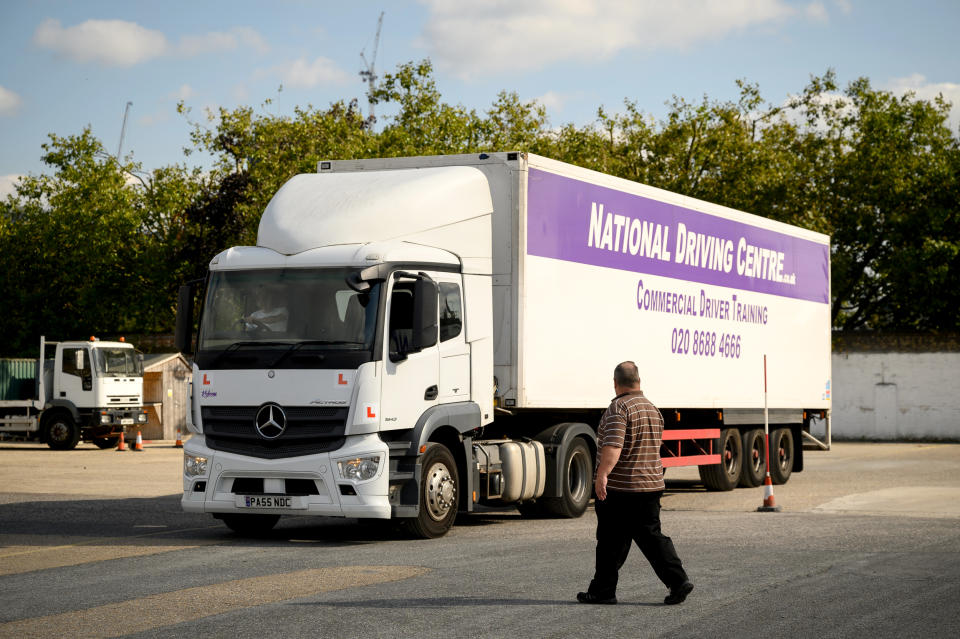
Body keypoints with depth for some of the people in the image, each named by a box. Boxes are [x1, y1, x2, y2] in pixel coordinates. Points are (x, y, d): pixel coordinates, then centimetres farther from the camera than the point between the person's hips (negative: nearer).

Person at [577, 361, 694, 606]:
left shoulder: (619, 407, -13)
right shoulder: (652, 409, 14)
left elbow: (613, 445, -27)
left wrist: (602, 474, -34)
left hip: (619, 488, -7)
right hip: (651, 485, 7)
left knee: (611, 542, 2)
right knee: (651, 536, 8)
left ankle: (603, 591, 9)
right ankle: (678, 581, -4)